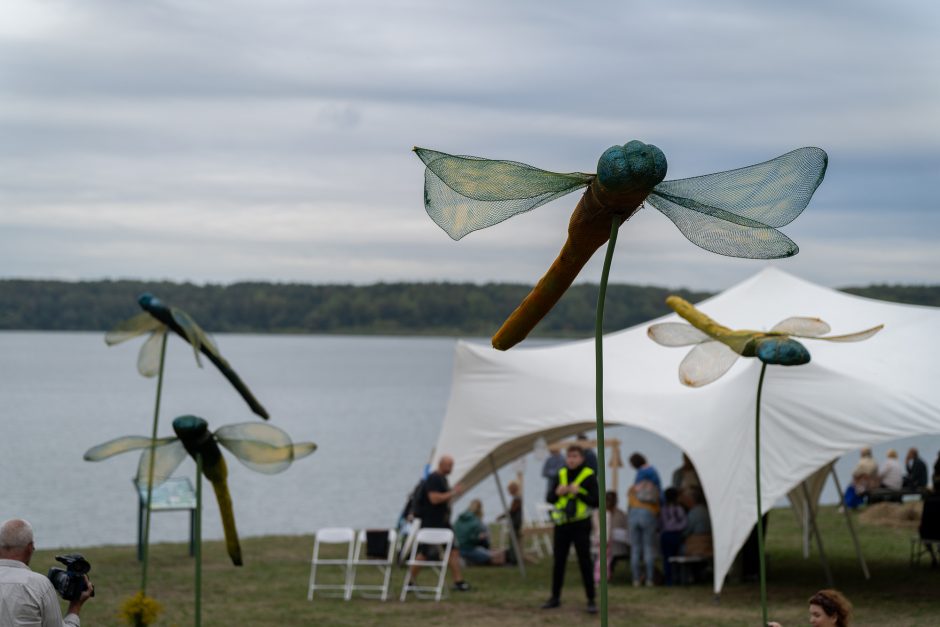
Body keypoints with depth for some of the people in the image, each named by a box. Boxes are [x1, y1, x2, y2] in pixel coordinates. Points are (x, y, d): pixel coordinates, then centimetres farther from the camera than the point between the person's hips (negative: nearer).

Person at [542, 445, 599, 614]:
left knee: (585, 563, -4)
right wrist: (557, 493, -13)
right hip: (562, 524, 4)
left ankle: (591, 600, 1)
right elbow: (549, 498, 8)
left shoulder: (589, 476, -6)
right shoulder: (560, 475, 7)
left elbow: (596, 501, -10)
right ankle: (555, 597, 21)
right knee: (558, 562, 10)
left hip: (580, 525, -4)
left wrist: (579, 493, -23)